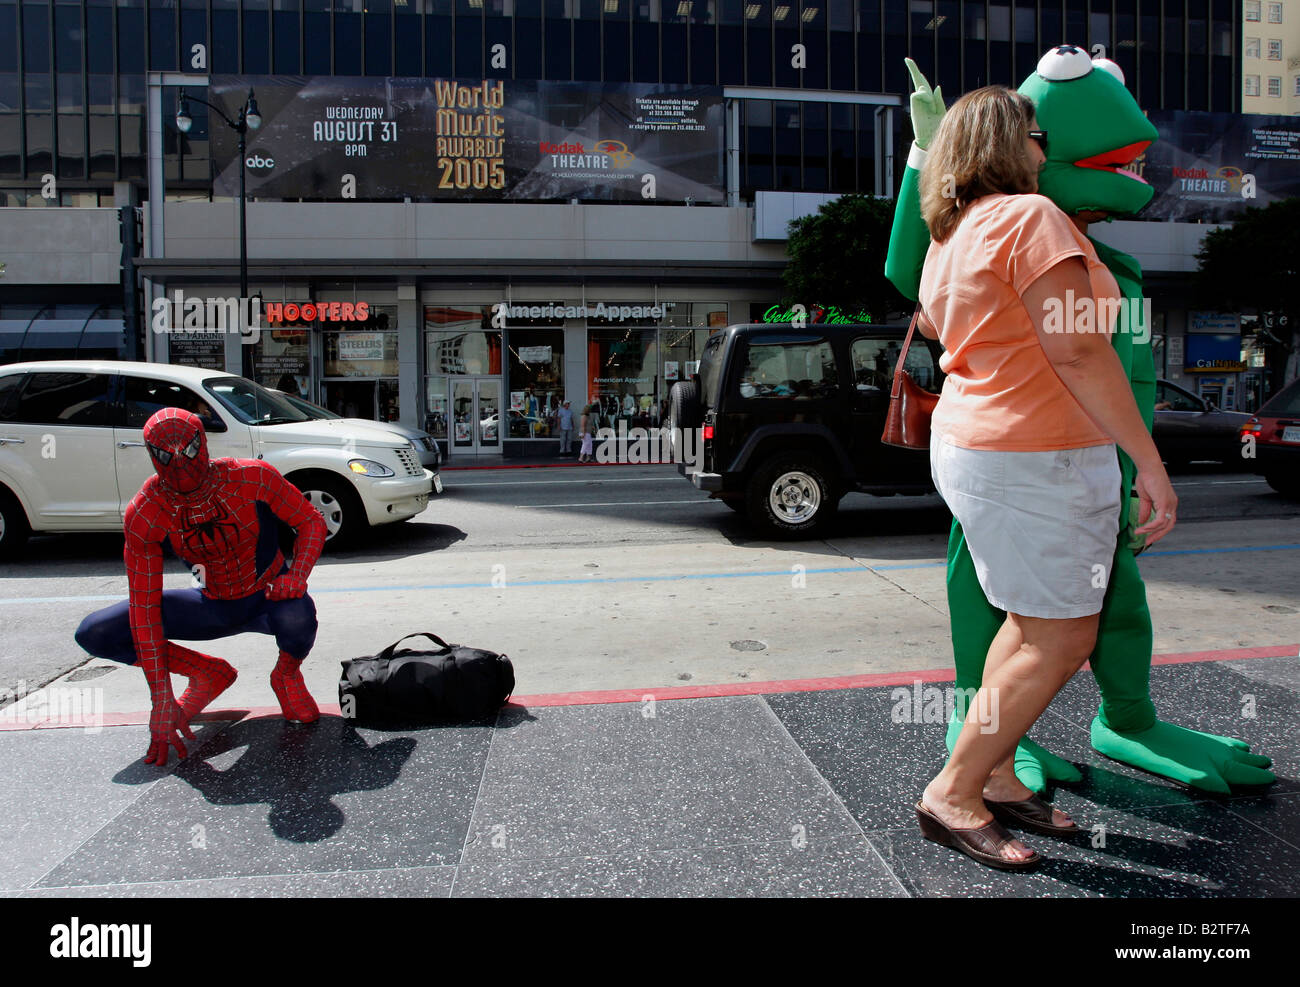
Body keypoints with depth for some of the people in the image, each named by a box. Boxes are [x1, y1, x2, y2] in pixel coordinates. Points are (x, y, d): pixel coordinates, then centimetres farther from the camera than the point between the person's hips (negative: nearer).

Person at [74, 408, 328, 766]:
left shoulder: (253, 477, -22)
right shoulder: (143, 513, -18)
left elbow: (311, 521, -7)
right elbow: (144, 606, -17)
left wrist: (297, 576, -29)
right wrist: (162, 701, -19)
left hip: (269, 598, -2)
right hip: (213, 608, 3)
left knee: (297, 618, -39)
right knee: (94, 634, -12)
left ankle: (287, 674, -1)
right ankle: (209, 674, 6)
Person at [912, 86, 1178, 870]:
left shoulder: (948, 240, 13)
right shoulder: (1029, 216, -14)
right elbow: (1079, 351, -21)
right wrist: (1150, 461, -17)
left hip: (971, 444, 10)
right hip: (1039, 460, -10)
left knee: (1033, 622, 18)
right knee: (1061, 641, -1)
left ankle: (996, 777, 25)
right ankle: (953, 794, 7)